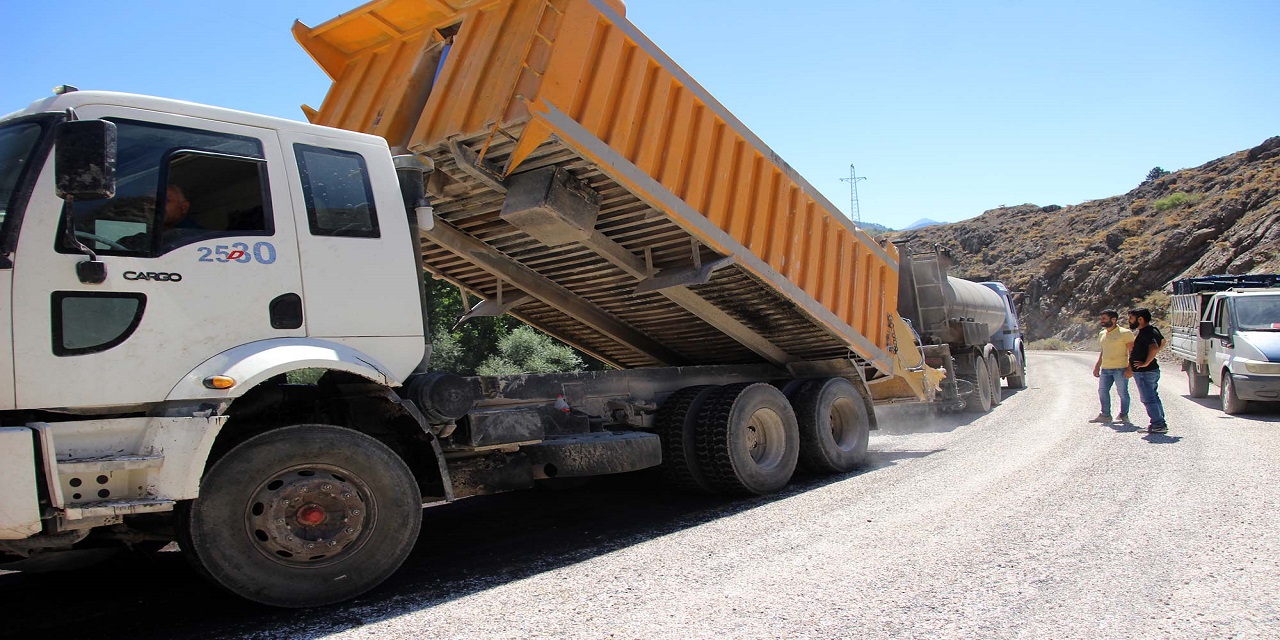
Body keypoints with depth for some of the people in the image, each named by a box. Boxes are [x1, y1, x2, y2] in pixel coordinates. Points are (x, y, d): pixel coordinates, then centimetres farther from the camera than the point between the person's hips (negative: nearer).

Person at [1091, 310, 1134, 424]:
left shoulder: (1125, 333, -6)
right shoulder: (1102, 334, 15)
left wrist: (1130, 368, -15)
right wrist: (1097, 366, 20)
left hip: (1121, 368, -7)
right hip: (1105, 369, 7)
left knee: (1122, 392, 0)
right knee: (1102, 391, 4)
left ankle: (1124, 416, 11)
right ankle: (1105, 415, 13)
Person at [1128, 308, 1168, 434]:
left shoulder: (1146, 332, -20)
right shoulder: (1153, 330, 12)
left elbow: (1154, 348, -35)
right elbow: (1162, 341, 29)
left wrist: (1146, 363, -25)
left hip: (1144, 372, -10)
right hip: (1153, 370, 10)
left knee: (1149, 399, -5)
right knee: (1154, 397, 15)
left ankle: (1158, 425, -3)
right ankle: (1160, 423, 20)